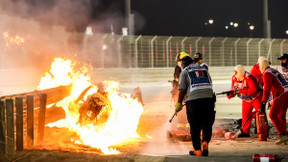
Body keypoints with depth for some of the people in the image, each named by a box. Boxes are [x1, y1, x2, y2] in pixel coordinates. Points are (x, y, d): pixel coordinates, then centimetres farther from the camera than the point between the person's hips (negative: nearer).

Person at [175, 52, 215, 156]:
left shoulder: (185, 72, 5)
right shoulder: (204, 69, 19)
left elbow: (182, 90, -1)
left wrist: (179, 104, 5)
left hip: (193, 101, -3)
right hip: (208, 98, 3)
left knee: (195, 126, 6)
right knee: (207, 124, 13)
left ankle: (197, 150, 9)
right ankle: (205, 142, -10)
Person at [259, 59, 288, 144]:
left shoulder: (267, 74, -6)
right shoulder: (274, 71, 24)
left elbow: (267, 89, -17)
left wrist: (263, 103, -20)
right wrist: (272, 101, 39)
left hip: (281, 95, -9)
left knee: (272, 115, -7)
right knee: (280, 116, 15)